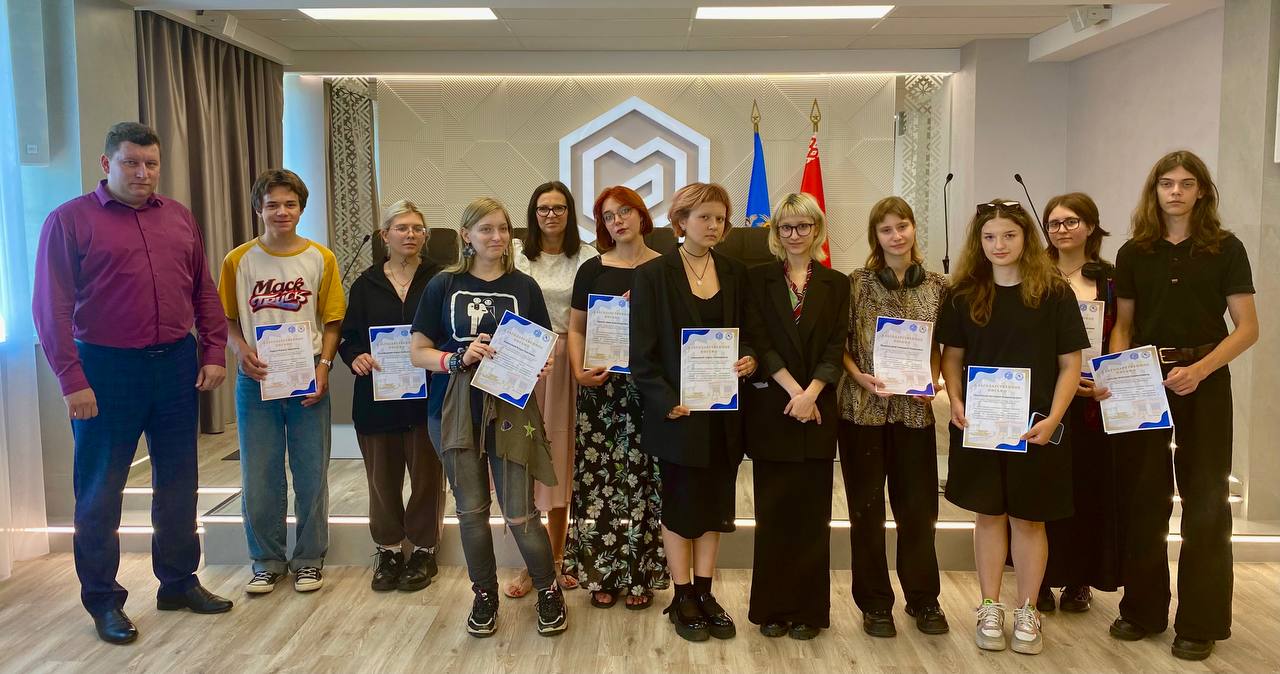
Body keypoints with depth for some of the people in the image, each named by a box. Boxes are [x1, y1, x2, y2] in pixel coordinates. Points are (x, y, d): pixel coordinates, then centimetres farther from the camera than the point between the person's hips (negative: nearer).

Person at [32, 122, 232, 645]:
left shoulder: (179, 218, 9)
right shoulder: (70, 220, -4)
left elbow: (204, 292, 11)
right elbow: (51, 307, -8)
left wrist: (213, 353, 4)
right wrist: (72, 380, -12)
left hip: (177, 365, 4)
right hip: (106, 370, -4)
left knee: (178, 482, 13)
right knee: (100, 490, 6)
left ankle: (179, 583, 27)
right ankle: (103, 600, 20)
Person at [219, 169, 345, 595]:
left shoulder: (321, 259, 1)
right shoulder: (239, 260, 2)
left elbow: (332, 322, 2)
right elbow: (228, 320, 6)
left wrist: (323, 367, -9)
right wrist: (241, 350, -12)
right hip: (256, 381, 1)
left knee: (311, 474, 6)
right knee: (259, 476, 7)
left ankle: (309, 560, 22)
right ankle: (267, 561, 23)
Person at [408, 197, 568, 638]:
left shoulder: (523, 286, 4)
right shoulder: (444, 285, 2)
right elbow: (418, 352, 1)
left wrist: (540, 365, -14)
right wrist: (459, 358, -16)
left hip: (510, 410, -1)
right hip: (455, 412, 1)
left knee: (520, 514, -2)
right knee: (471, 511, 10)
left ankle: (549, 591, 21)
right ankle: (484, 596, 29)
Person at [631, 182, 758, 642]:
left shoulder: (734, 273, 7)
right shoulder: (653, 274, -6)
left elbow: (746, 332, 14)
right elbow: (642, 350, -8)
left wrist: (749, 358, -7)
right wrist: (666, 402, -16)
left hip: (724, 411, 4)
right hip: (678, 411, -4)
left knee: (715, 504, 12)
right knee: (680, 505, 7)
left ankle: (705, 594, 25)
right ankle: (682, 600, 21)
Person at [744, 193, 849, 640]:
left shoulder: (836, 285, 8)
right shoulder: (757, 280, 5)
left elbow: (835, 348, 1)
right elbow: (759, 341, -4)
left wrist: (811, 393, -14)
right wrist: (792, 389, -14)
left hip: (818, 411, 1)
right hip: (771, 410, -1)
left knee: (812, 512, 5)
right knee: (773, 512, 4)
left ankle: (809, 609, 14)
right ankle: (773, 608, 15)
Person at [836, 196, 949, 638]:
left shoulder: (936, 286, 5)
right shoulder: (857, 283, -2)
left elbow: (940, 348, 13)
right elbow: (840, 345, 0)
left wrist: (932, 382, -4)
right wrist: (862, 378, -15)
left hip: (915, 409, 2)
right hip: (863, 407, -1)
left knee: (918, 505, 8)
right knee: (866, 507, 6)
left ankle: (923, 598, 26)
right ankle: (874, 602, 20)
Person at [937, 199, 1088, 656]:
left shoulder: (1053, 292, -4)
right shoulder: (964, 295, 3)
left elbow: (1070, 363, -3)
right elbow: (952, 356, 8)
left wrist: (1052, 419, -13)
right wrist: (956, 403, -8)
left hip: (1033, 427, -1)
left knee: (1028, 517, 7)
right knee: (989, 514, 9)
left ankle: (1027, 613, 22)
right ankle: (990, 610, 22)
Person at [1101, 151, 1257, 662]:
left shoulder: (1225, 249, -3)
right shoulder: (1134, 253, 5)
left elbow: (1247, 327, -5)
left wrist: (1199, 369, -20)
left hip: (1204, 384, -2)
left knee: (1204, 500, 2)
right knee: (1142, 497, 7)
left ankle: (1201, 621, 12)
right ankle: (1143, 609, 20)